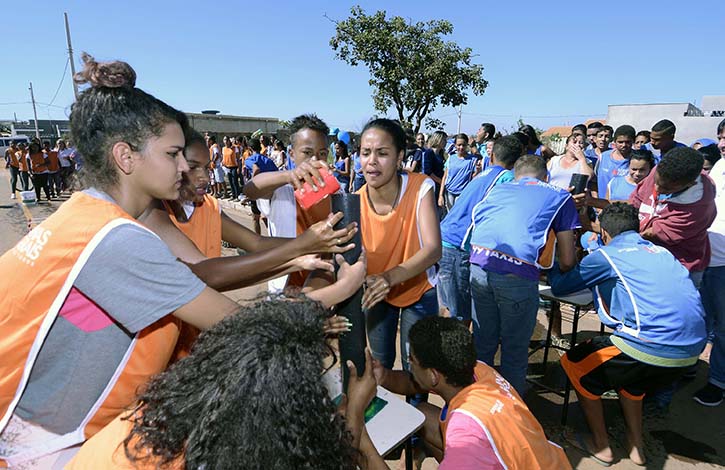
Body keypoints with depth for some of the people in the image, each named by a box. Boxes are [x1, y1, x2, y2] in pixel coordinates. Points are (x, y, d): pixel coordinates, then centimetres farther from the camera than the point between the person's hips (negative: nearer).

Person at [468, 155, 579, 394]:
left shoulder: (498, 188, 28)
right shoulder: (561, 196, 20)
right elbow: (567, 261, 17)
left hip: (478, 263, 4)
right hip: (518, 272, -3)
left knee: (482, 341, 22)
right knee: (515, 350, 16)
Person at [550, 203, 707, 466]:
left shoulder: (605, 256, 1)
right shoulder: (662, 252, 19)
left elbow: (559, 288, 7)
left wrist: (553, 269, 28)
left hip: (650, 348, -7)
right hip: (692, 349, 7)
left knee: (575, 364, 15)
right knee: (626, 371, 34)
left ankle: (600, 447, 24)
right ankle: (636, 446, 35)